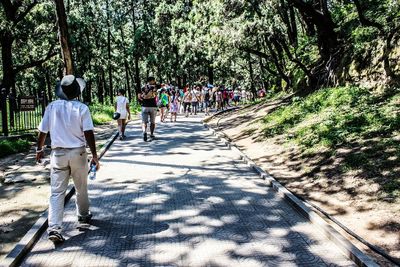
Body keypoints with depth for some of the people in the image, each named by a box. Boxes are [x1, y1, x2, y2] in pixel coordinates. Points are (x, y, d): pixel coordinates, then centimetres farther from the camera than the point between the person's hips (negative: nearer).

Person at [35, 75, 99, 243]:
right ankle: (83, 215, 38)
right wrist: (94, 156, -6)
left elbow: (42, 131, 4)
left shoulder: (52, 107, -1)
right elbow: (88, 134, -12)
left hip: (58, 153, 1)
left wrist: (39, 149, 20)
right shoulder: (82, 108, -8)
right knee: (81, 188, 19)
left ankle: (54, 228, -9)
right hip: (78, 153, -1)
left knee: (56, 191, 1)